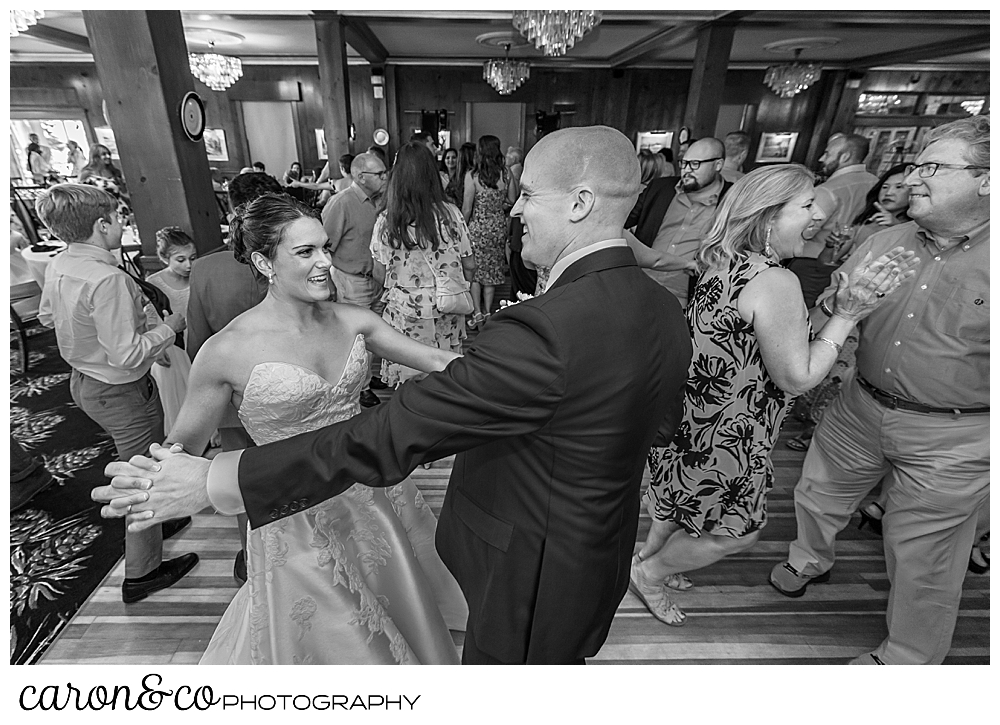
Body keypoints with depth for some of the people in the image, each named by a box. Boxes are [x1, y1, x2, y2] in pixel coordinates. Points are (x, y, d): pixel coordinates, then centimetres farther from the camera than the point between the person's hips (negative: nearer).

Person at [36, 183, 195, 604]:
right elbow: (128, 355, -31)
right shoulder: (107, 280, -31)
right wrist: (171, 326, -20)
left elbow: (47, 316, 16)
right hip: (120, 392, -9)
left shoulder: (58, 266, -2)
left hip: (83, 380, 9)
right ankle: (141, 573, 24)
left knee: (131, 464, 31)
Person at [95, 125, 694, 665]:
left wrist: (211, 481, -22)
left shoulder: (545, 329, -36)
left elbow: (389, 436, -33)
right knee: (561, 668, 33)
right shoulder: (666, 312, -6)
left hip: (532, 587, -7)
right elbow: (662, 423, 10)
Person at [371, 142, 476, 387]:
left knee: (409, 381, 12)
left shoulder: (385, 221, -8)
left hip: (404, 311, 0)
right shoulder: (450, 214, -6)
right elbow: (469, 266, -1)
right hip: (447, 312, 1)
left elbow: (380, 274, -2)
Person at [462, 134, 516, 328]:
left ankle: (477, 312, 6)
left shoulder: (472, 175, -14)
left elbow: (467, 208, -12)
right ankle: (487, 310, 20)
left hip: (478, 227, -3)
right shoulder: (506, 174, -4)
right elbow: (512, 200, 5)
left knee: (474, 269, 10)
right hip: (499, 226, 3)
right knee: (492, 269, 14)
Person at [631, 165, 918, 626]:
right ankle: (649, 574, 32)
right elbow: (796, 378, -18)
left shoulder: (722, 264, 2)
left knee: (680, 503, 30)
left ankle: (650, 558, 51)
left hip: (691, 419, 9)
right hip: (722, 437, -9)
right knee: (738, 532, 16)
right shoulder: (776, 282, -25)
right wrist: (847, 314, -13)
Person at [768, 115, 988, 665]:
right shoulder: (882, 243, -1)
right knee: (817, 495, 22)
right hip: (860, 408, 4)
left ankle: (907, 660, 38)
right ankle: (809, 561, 54)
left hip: (951, 437, -4)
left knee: (921, 559, 12)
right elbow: (825, 315, 7)